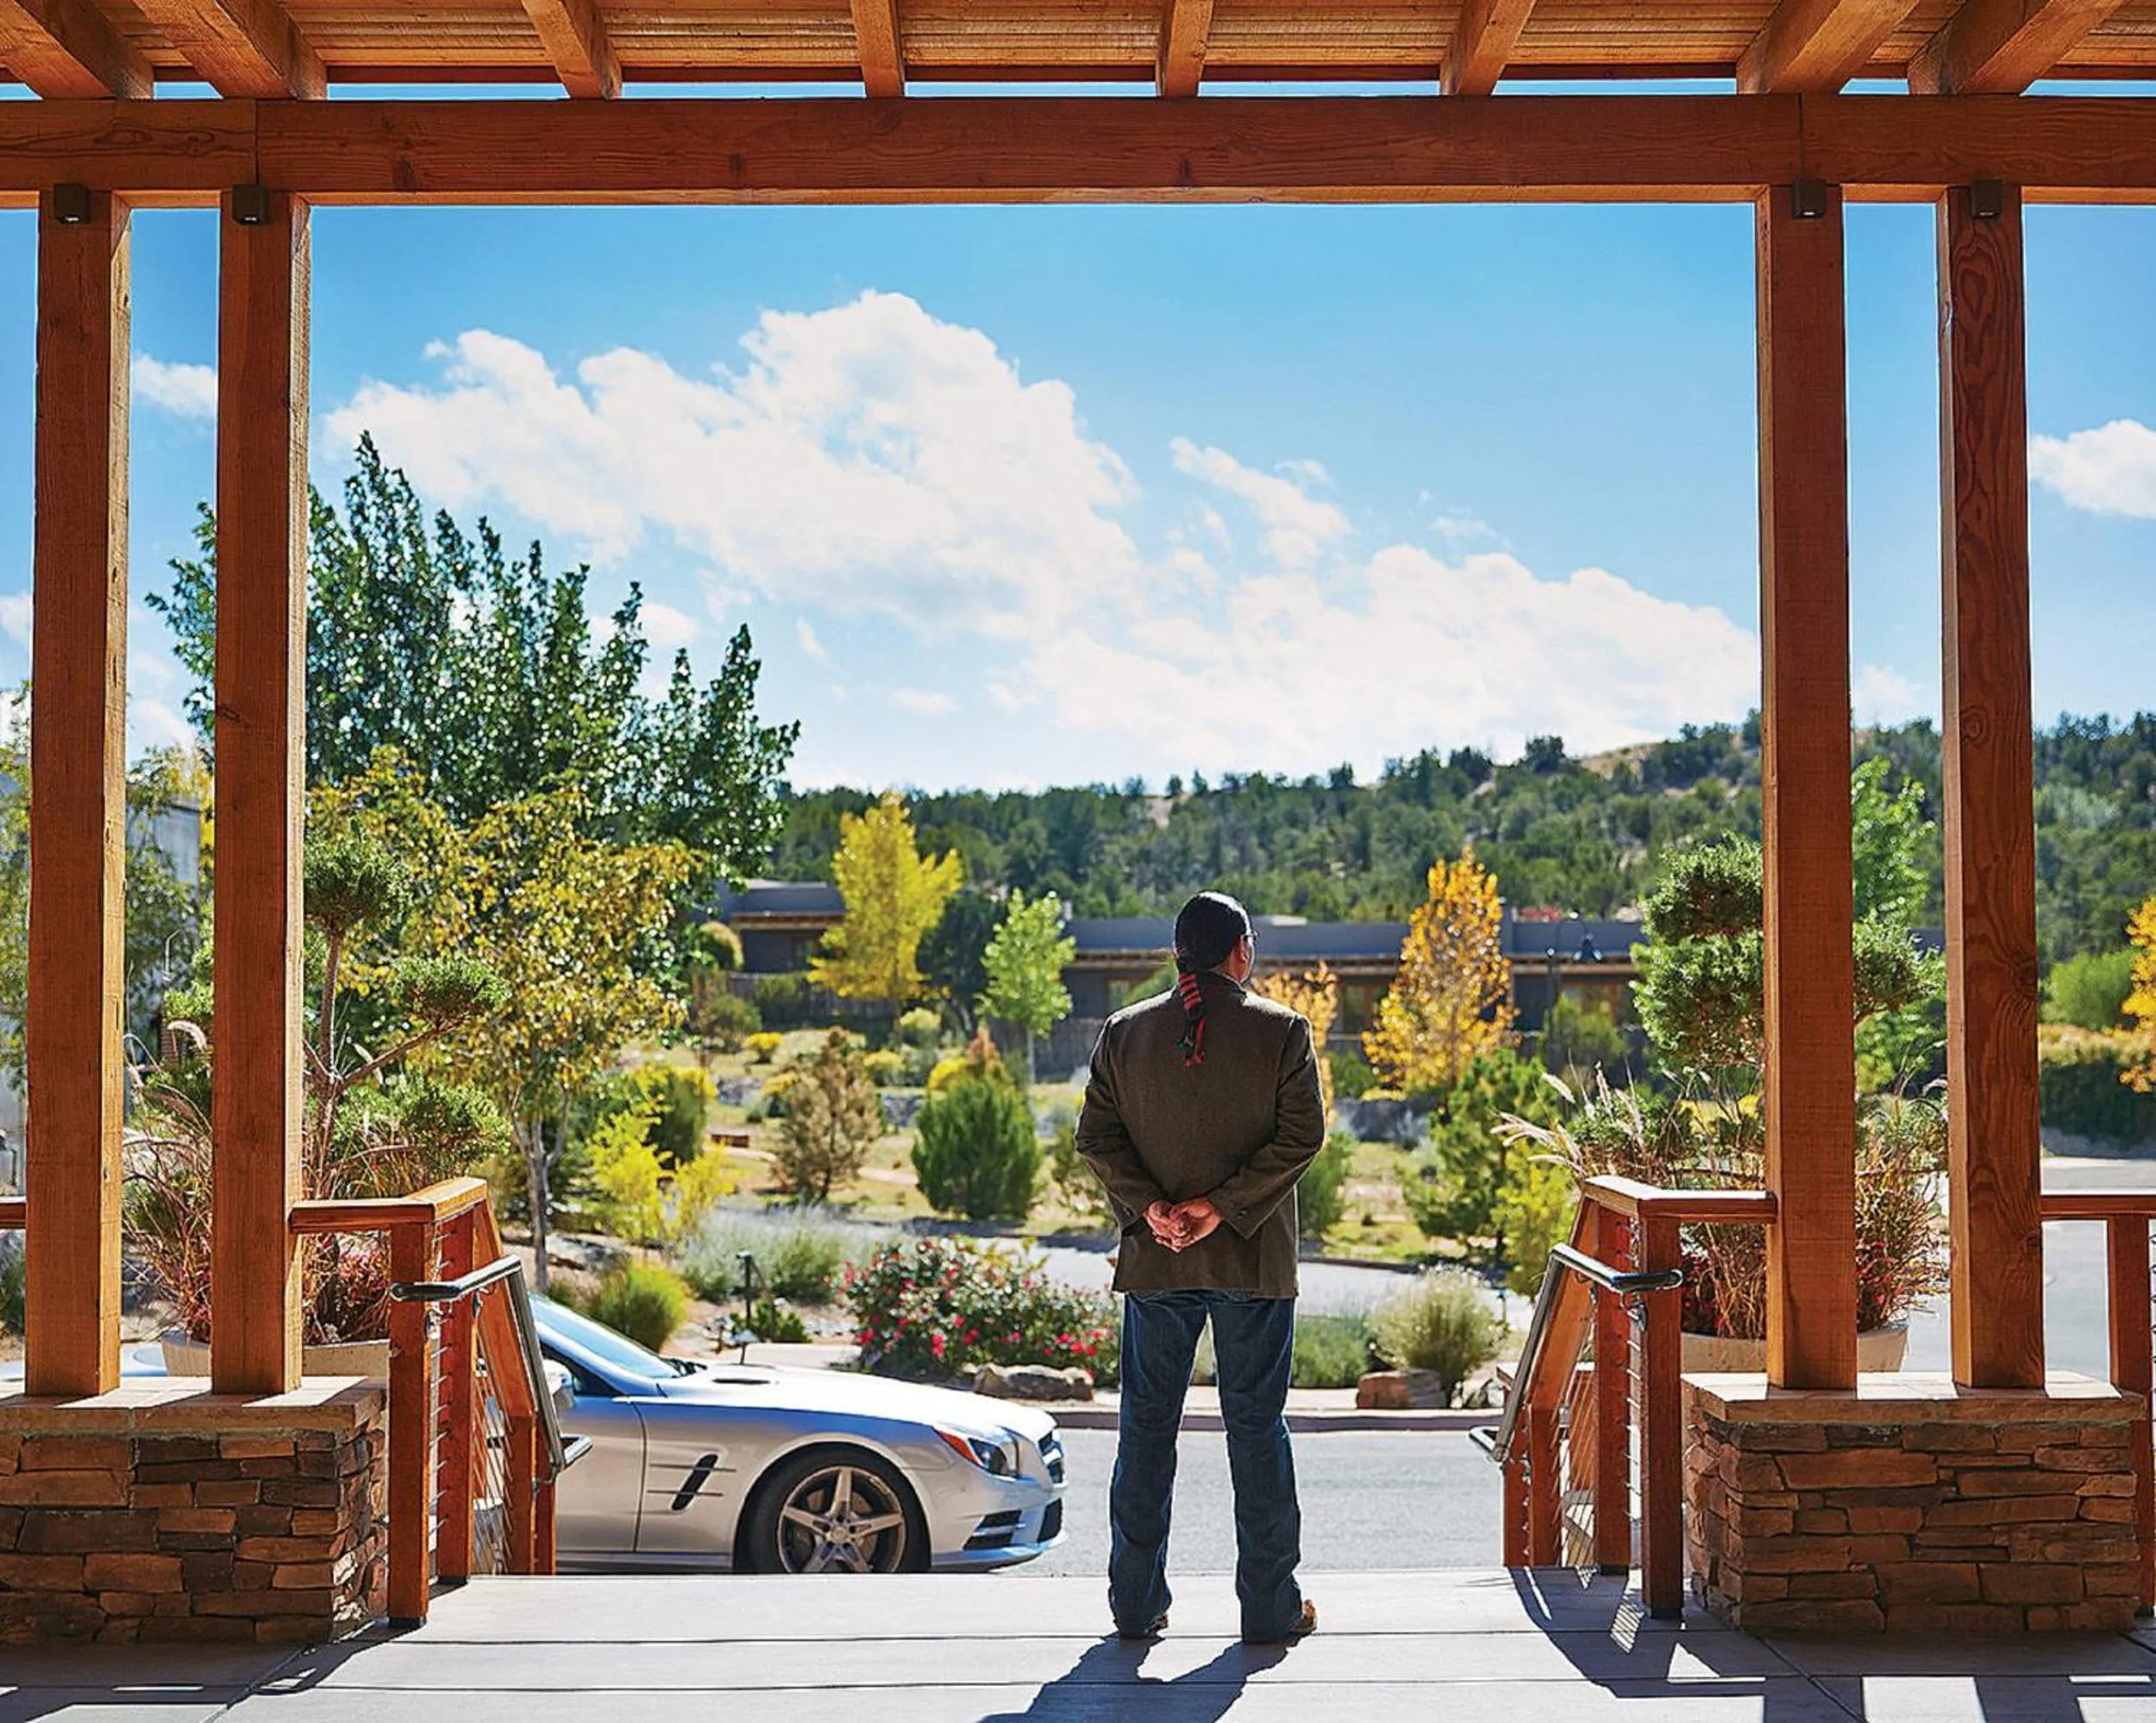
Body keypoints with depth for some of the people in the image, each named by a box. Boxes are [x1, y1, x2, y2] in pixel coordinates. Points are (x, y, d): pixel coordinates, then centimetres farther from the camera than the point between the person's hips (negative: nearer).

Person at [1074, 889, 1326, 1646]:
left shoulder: (1124, 1031, 3)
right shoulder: (1281, 1031, -4)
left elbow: (1096, 1137, -2)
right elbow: (1300, 1136, -12)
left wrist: (1149, 1207, -7)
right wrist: (1222, 1206, -12)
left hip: (1153, 1260, 2)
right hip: (1255, 1259, -2)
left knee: (1146, 1425, 10)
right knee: (1256, 1423, 6)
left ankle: (1137, 1603, 14)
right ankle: (1270, 1605, 10)